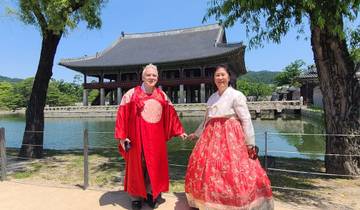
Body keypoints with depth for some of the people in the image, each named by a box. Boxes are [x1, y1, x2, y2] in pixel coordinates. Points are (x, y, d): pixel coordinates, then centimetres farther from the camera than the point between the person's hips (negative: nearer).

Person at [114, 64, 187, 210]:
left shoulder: (162, 95, 9)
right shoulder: (132, 94, -3)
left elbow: (171, 114, 12)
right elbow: (122, 114, -6)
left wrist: (179, 131, 14)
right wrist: (122, 136, -10)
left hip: (156, 137, 4)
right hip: (137, 136, -3)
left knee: (155, 165, 10)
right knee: (137, 165, 7)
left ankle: (151, 194, 28)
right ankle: (136, 197, 22)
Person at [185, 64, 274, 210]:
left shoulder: (236, 95, -5)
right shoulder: (212, 98, 14)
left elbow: (246, 120, -9)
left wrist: (250, 143, -12)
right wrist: (196, 133, 27)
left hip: (230, 137, -6)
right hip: (212, 137, 7)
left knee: (233, 171, -9)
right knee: (204, 166, 9)